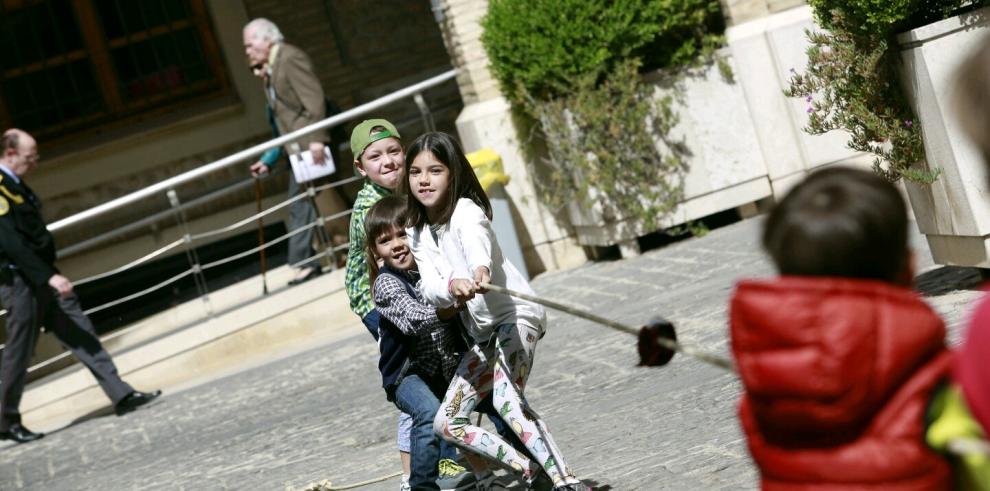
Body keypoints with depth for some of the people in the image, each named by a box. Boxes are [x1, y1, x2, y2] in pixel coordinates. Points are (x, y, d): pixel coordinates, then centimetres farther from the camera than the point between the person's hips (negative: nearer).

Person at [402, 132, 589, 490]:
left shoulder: (465, 210, -11)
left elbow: (478, 243, -36)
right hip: (482, 333, 8)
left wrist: (480, 270, -60)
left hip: (516, 315, -8)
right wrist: (452, 286, -33)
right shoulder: (416, 234, 8)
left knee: (506, 398, -31)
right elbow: (429, 289, -9)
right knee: (446, 424, 2)